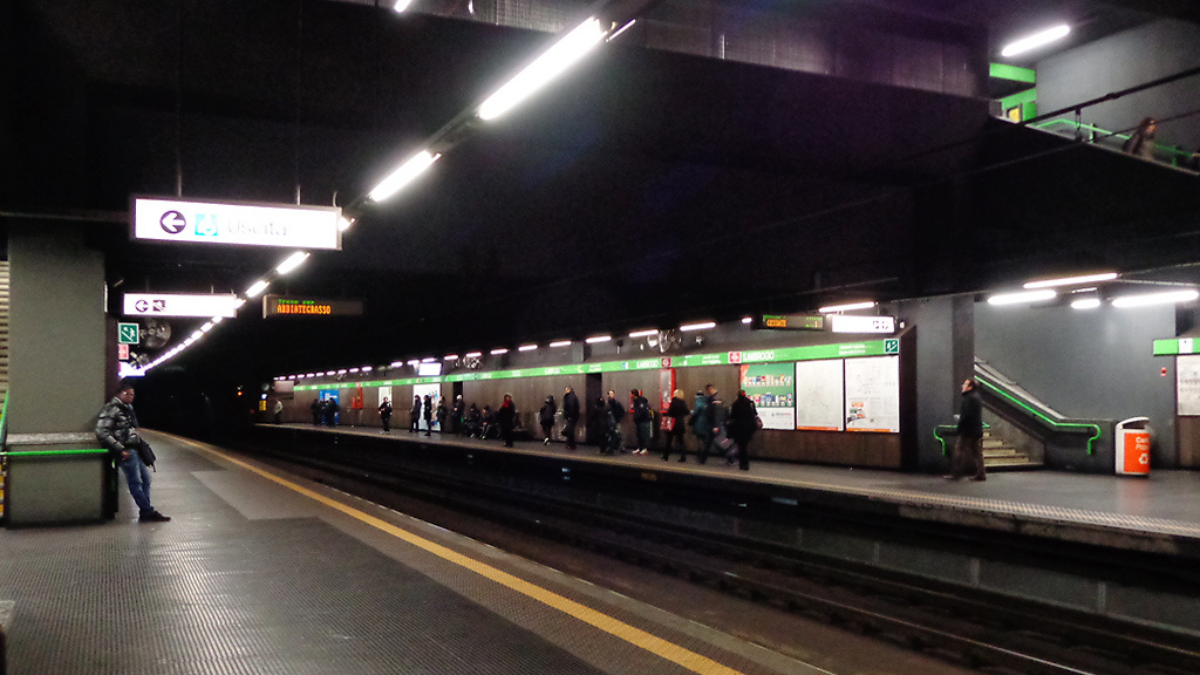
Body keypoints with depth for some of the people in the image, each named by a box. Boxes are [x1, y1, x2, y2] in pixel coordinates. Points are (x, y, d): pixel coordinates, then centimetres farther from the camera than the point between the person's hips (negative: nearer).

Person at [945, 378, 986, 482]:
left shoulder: (969, 399, -16)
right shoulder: (977, 397, 15)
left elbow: (966, 416, -21)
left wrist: (958, 429, -16)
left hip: (968, 431, -10)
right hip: (977, 430, 10)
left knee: (960, 451, -4)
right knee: (977, 453, 11)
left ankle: (956, 474, -1)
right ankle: (980, 474, 12)